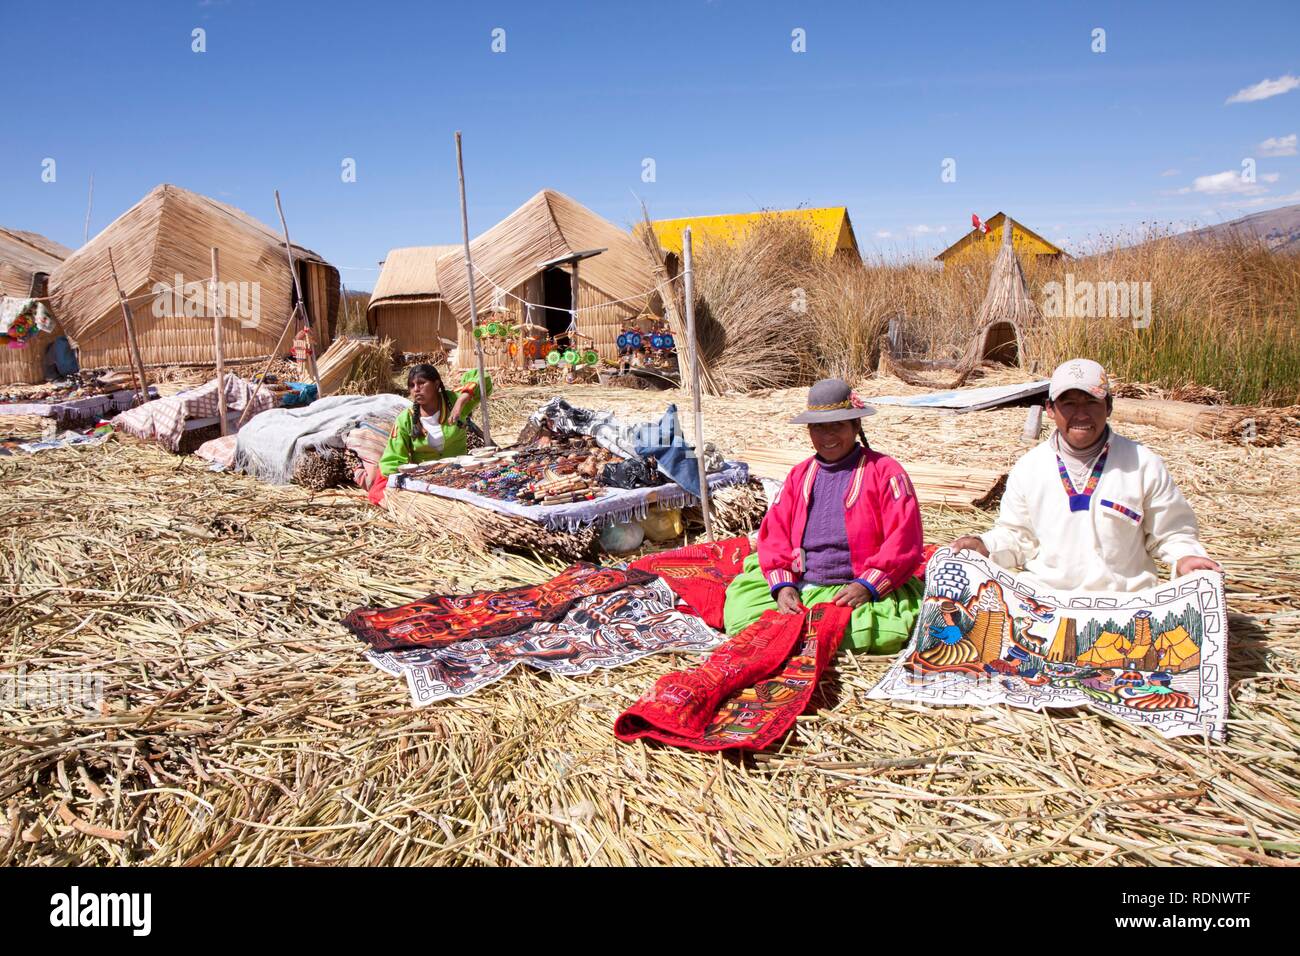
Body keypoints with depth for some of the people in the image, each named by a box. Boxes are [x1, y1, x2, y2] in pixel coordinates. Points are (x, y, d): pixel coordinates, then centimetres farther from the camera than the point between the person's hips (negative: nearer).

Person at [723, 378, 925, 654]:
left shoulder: (884, 471, 2)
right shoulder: (800, 475, 17)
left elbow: (904, 540, -7)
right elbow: (774, 534, 10)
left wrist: (867, 586, -19)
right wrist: (782, 585, -8)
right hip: (798, 587, 3)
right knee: (739, 609, -19)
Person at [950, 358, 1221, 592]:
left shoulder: (1144, 465, 3)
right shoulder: (1028, 468, 7)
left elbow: (1170, 532, 10)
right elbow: (1017, 536, 14)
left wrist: (1184, 557, -10)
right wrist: (985, 546, -5)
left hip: (1125, 600, 0)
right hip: (1042, 595, 1)